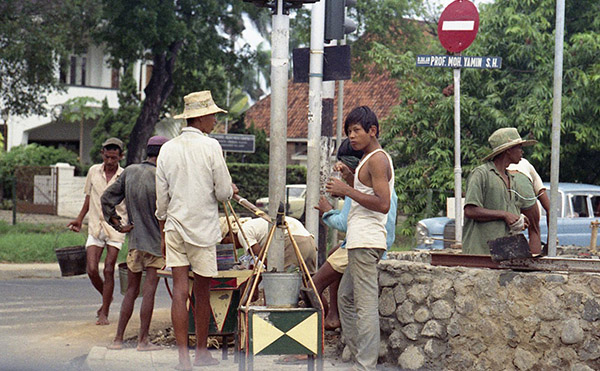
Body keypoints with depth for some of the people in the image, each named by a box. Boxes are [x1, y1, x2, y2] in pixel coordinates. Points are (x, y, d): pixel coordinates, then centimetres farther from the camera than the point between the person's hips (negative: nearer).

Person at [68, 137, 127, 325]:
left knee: (108, 270, -6)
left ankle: (104, 313, 5)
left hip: (116, 228, -3)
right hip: (95, 227, 3)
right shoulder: (94, 171, 6)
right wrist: (79, 219, 12)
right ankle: (107, 297, 23)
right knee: (91, 269, -6)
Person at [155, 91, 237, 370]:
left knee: (180, 290, -1)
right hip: (203, 227, -3)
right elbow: (224, 192, -8)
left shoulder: (167, 149, 4)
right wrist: (231, 190, 15)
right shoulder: (210, 147, -9)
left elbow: (161, 195, 9)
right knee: (202, 290, 10)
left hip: (174, 227, 3)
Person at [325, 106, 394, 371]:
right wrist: (349, 178, 16)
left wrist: (346, 190, -18)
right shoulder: (369, 159, 21)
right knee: (346, 297, 17)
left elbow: (383, 204, -21)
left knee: (365, 305, -11)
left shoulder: (378, 159, -11)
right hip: (359, 241, 11)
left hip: (366, 242, -11)